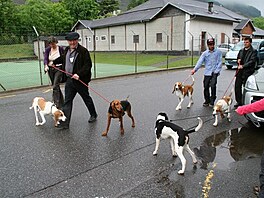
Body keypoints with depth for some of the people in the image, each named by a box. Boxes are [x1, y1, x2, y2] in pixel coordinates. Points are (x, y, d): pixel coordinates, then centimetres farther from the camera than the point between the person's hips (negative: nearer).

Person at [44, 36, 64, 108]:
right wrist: (46, 65, -32)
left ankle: (57, 104, -15)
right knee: (55, 86, 12)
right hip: (50, 69, 4)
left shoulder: (60, 48, -5)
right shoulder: (47, 49, 1)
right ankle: (62, 103, 27)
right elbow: (45, 58, -12)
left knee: (55, 86, -17)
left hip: (58, 69, -4)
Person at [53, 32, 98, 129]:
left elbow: (87, 65, -18)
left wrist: (79, 74, -27)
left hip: (80, 80, -6)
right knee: (67, 100, 3)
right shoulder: (67, 50, 9)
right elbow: (63, 59, 29)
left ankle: (93, 115, 36)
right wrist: (54, 62, 40)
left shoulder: (83, 51, -13)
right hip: (69, 79, 6)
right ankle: (65, 122, 5)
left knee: (86, 98, 12)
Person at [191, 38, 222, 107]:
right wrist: (194, 69, -16)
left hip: (214, 72, -2)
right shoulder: (205, 53, 8)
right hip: (207, 73, 2)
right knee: (206, 87, 3)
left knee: (213, 86, -16)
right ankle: (207, 101, 20)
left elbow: (219, 62, 3)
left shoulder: (218, 52, 5)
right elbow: (200, 62, -3)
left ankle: (212, 102, -3)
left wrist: (217, 71, -10)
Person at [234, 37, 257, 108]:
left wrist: (243, 66, -18)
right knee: (237, 86, 4)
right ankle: (239, 102, 16)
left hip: (247, 72, -6)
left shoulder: (253, 51, 0)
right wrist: (238, 60, 6)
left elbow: (252, 61, -11)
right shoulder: (241, 50, 19)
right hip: (240, 71, 6)